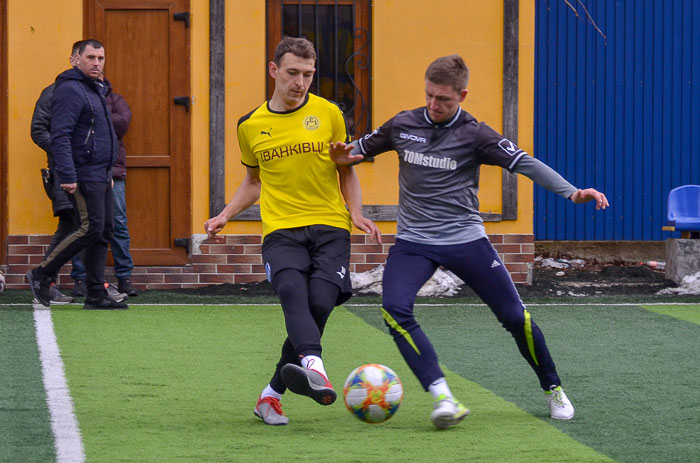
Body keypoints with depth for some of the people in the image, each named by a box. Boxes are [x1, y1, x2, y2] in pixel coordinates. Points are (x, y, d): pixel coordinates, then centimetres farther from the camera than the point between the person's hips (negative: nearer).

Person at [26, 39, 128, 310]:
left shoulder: (95, 89, 18)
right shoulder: (70, 90, -13)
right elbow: (60, 136, -20)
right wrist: (68, 176, -26)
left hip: (101, 176, 10)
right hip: (84, 176, -10)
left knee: (103, 233, 7)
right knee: (91, 229, -13)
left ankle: (96, 295, 9)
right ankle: (43, 274, -2)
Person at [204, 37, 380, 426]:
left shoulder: (328, 114, 7)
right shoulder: (251, 126, 12)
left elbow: (346, 171, 18)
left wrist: (356, 212, 1)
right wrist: (226, 215, 13)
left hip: (330, 226, 0)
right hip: (281, 230, 0)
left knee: (319, 303, -20)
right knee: (292, 292, -29)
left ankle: (272, 395, -7)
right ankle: (313, 368, -55)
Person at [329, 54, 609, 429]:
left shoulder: (473, 134, -7)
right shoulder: (402, 125, 2)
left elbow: (524, 163, -15)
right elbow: (362, 148, 17)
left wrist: (570, 191, -28)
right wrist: (344, 155, -8)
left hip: (465, 240, -1)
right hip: (413, 242, 2)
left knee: (514, 316, -1)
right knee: (395, 310, -25)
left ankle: (553, 390, 24)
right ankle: (442, 397, -30)